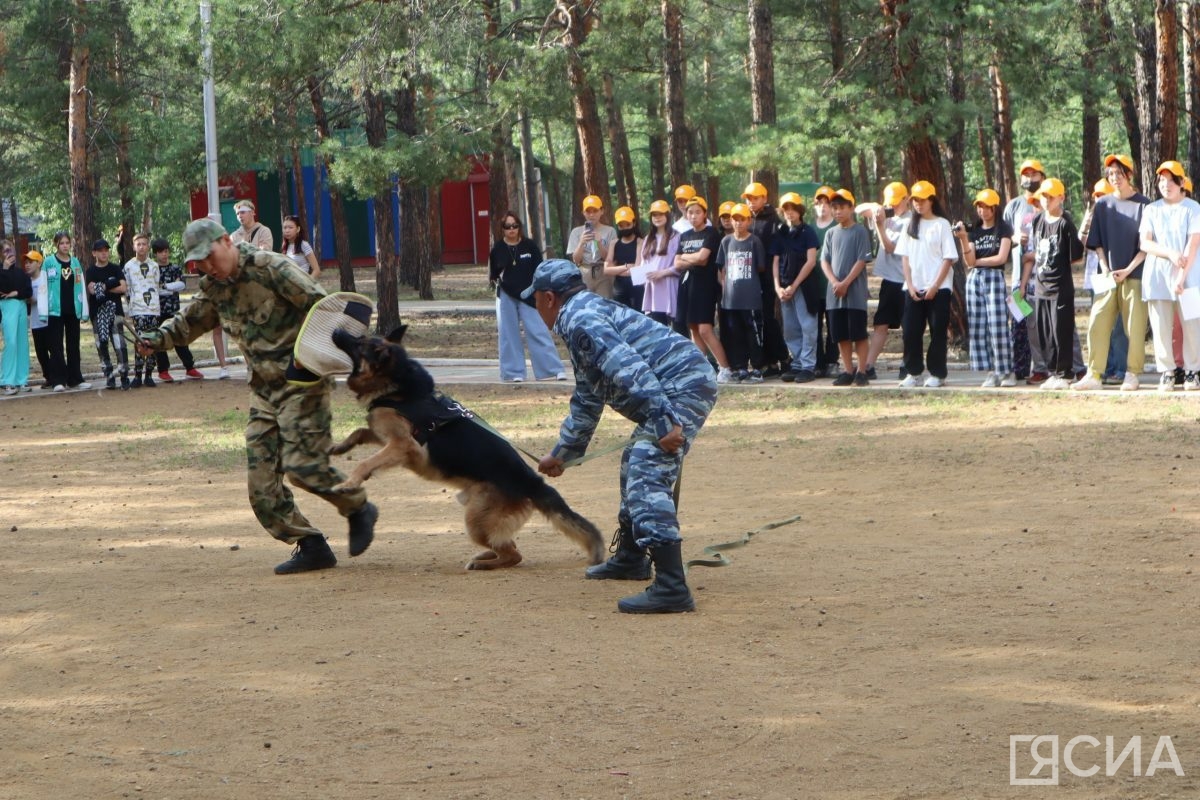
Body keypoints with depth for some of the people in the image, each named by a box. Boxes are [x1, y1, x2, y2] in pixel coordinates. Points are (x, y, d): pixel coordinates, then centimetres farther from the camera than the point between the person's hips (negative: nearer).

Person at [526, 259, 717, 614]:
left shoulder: (580, 319, -10)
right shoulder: (588, 315, 26)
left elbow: (630, 369, -24)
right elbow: (587, 400, 37)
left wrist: (663, 420, -31)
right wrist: (562, 452, 44)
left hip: (681, 388, -11)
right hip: (686, 386, 11)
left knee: (647, 479, -20)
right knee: (636, 464, 29)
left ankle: (671, 587, -31)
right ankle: (629, 559, 46)